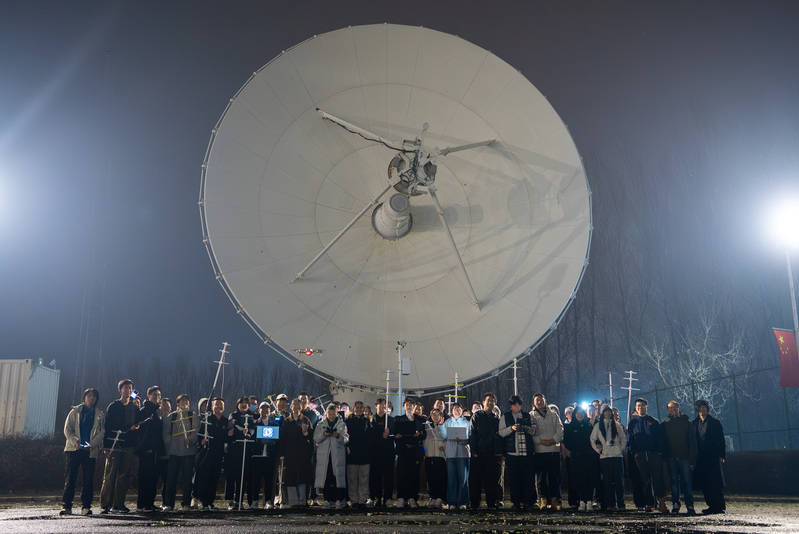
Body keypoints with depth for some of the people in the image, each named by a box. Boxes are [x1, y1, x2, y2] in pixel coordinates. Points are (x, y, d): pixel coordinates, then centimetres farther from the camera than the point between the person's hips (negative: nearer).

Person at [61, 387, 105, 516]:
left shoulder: (100, 415, 12)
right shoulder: (75, 412, 11)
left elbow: (101, 432, 4)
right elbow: (67, 429, 4)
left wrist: (92, 444, -13)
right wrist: (74, 441, -12)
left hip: (91, 451, 1)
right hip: (74, 449, 0)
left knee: (88, 479, -1)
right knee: (70, 477, -2)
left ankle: (86, 506, 6)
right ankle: (67, 506, 3)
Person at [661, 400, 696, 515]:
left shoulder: (686, 421, 6)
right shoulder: (664, 423, 9)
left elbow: (692, 439, 3)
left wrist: (692, 456, -4)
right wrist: (664, 456, 1)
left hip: (684, 457, -1)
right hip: (671, 457, 1)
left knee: (687, 482, -3)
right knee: (674, 482, 4)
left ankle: (690, 505, 1)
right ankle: (675, 504, 10)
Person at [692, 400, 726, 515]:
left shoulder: (715, 423, 5)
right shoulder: (693, 424, 13)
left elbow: (721, 440, 3)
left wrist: (721, 456, -5)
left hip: (713, 458, -3)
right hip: (700, 459, 3)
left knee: (715, 483, -6)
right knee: (703, 484, 2)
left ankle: (720, 507, 0)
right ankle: (712, 506, 12)